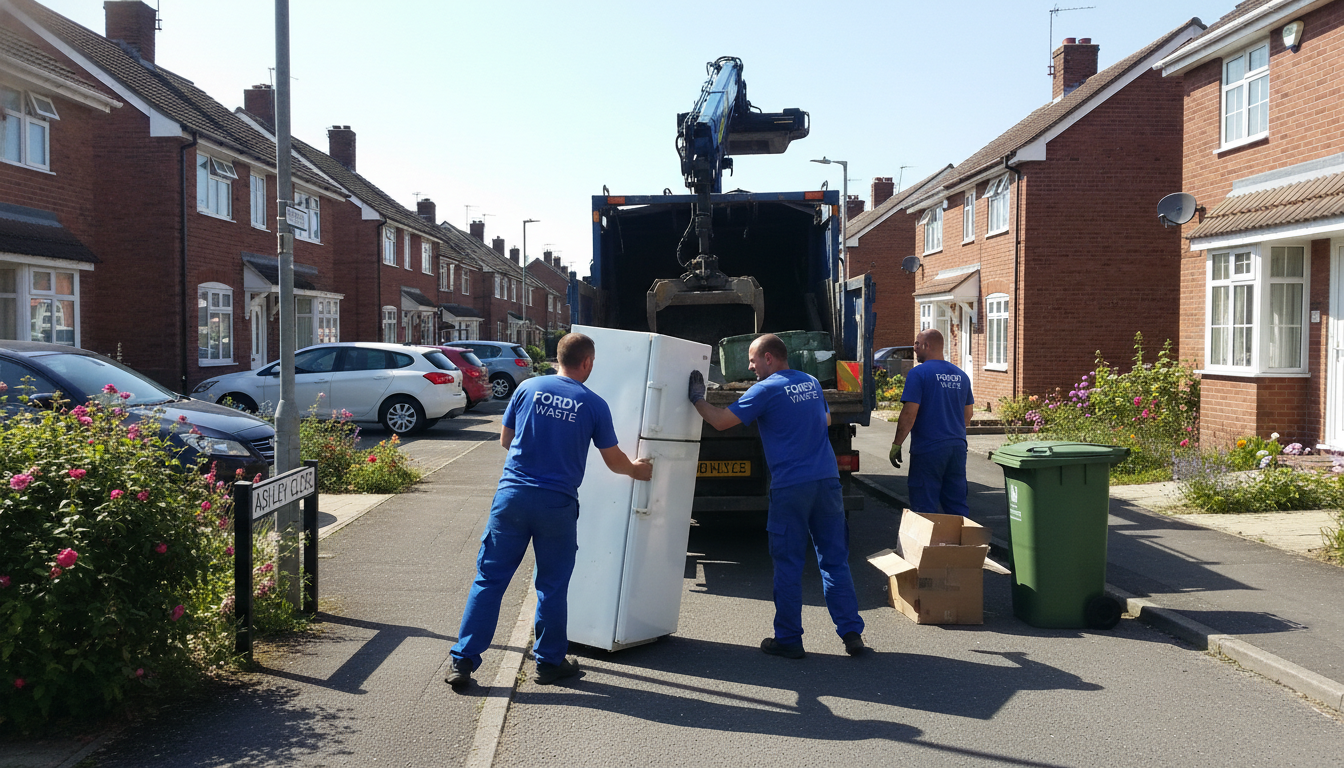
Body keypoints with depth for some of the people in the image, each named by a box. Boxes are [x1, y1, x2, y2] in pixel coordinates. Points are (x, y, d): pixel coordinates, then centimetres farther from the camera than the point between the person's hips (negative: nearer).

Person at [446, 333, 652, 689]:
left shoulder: (528, 388, 4)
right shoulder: (594, 404, -1)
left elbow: (505, 439, 14)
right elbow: (614, 461, 7)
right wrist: (638, 469, 28)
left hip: (512, 495, 2)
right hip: (557, 503, -2)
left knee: (490, 578, 7)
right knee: (552, 586, 13)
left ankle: (462, 661, 10)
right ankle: (550, 662, 25)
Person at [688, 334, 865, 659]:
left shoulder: (767, 389, -6)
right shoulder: (811, 383, 15)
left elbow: (721, 421, -8)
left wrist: (697, 398, 7)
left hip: (790, 486, -6)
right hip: (828, 480, 6)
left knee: (788, 565, 4)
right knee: (835, 560, 10)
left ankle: (788, 639, 11)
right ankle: (852, 633, 10)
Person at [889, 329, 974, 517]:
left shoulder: (918, 373, -10)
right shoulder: (961, 375, 12)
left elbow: (909, 413, -15)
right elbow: (968, 414, 19)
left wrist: (896, 444, -8)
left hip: (928, 450, -7)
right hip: (957, 448, 7)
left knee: (924, 508, 0)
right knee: (957, 506, 12)